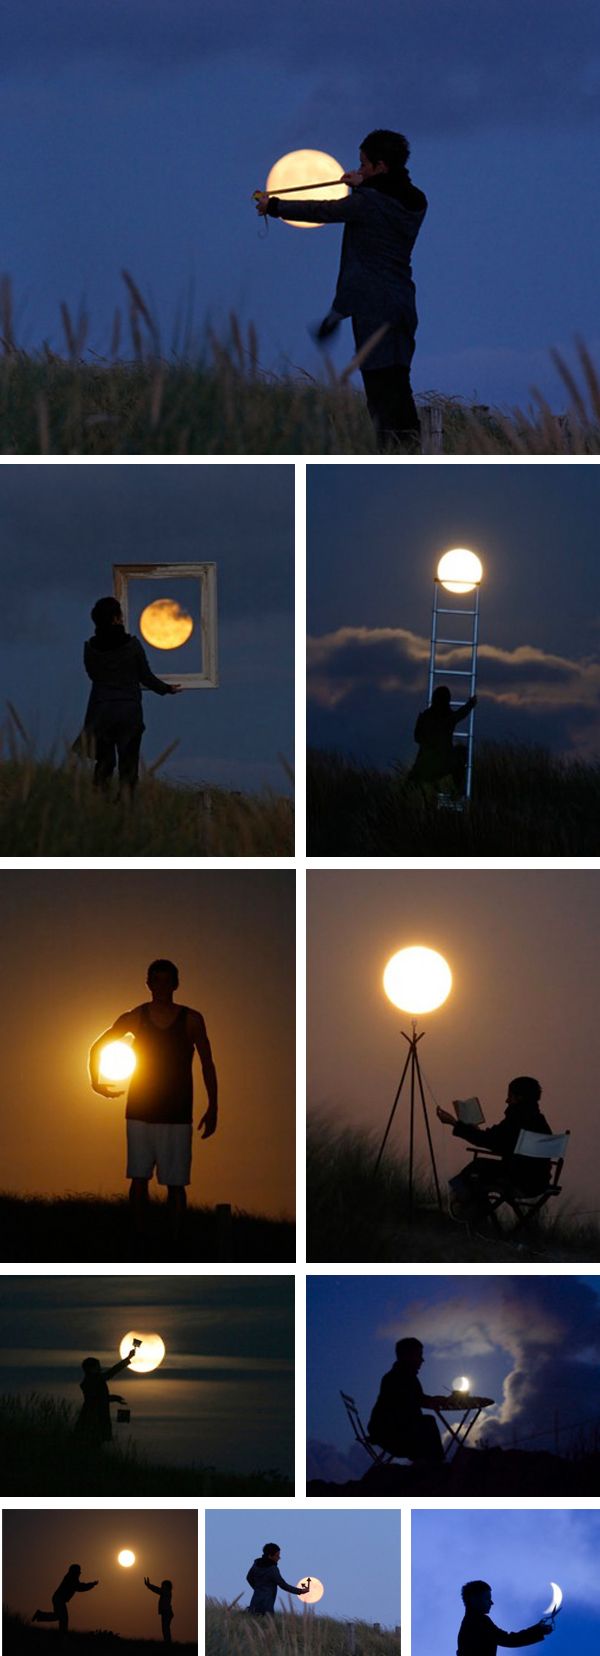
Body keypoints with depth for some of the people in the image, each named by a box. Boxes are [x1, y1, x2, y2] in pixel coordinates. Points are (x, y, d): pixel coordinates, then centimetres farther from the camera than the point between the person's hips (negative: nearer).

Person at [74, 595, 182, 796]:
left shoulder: (90, 648, -1)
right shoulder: (132, 645, -8)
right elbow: (146, 677, 0)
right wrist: (167, 689, 19)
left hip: (100, 711, 2)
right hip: (129, 711, -2)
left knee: (103, 764, 11)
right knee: (128, 766, 4)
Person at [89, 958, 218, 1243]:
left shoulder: (191, 1020, -1)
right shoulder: (135, 1018, 2)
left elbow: (208, 1065, 6)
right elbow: (97, 1047, 16)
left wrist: (212, 1109, 3)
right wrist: (96, 1080, 6)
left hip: (176, 1117, -1)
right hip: (139, 1112, 1)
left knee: (175, 1183, -3)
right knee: (139, 1179, 1)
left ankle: (176, 1242, 2)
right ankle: (140, 1240, 9)